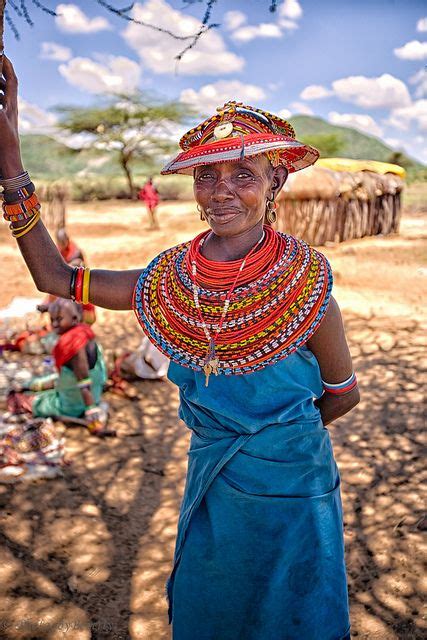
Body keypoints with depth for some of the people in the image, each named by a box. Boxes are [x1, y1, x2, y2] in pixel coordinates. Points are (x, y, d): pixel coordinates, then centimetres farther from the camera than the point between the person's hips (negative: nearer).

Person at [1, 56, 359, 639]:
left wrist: (281, 434, 7)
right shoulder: (171, 280, -10)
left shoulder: (304, 281, -20)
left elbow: (342, 393, -6)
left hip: (293, 490, -3)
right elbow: (55, 277, -5)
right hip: (211, 485, 4)